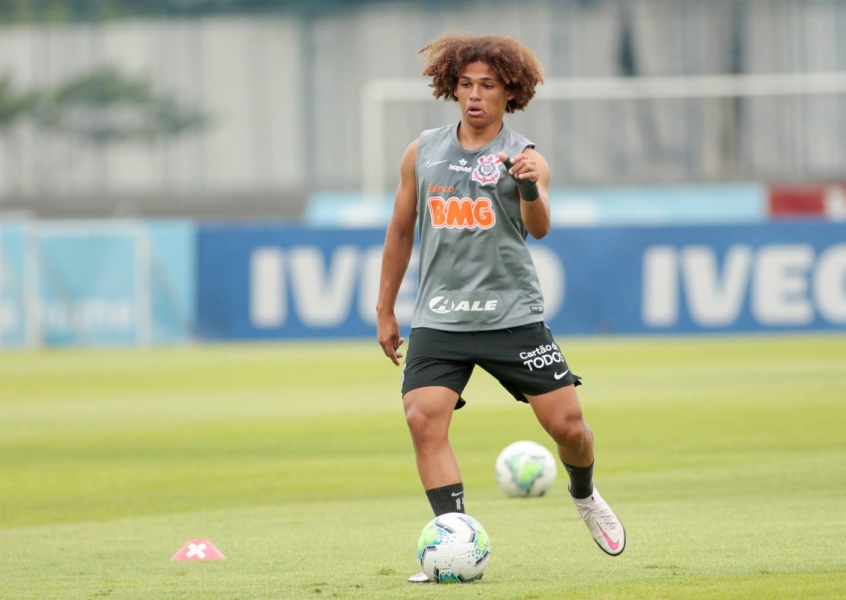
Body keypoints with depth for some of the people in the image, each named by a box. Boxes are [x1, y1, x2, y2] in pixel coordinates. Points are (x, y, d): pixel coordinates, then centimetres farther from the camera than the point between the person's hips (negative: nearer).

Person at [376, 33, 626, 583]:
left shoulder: (524, 157, -2)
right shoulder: (422, 153, 7)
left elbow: (539, 227, -18)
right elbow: (401, 230, 18)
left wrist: (530, 188, -40)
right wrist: (385, 310, 20)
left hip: (513, 315, -2)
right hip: (439, 319, 2)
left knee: (567, 423, -2)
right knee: (425, 418, -19)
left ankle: (585, 496, 31)